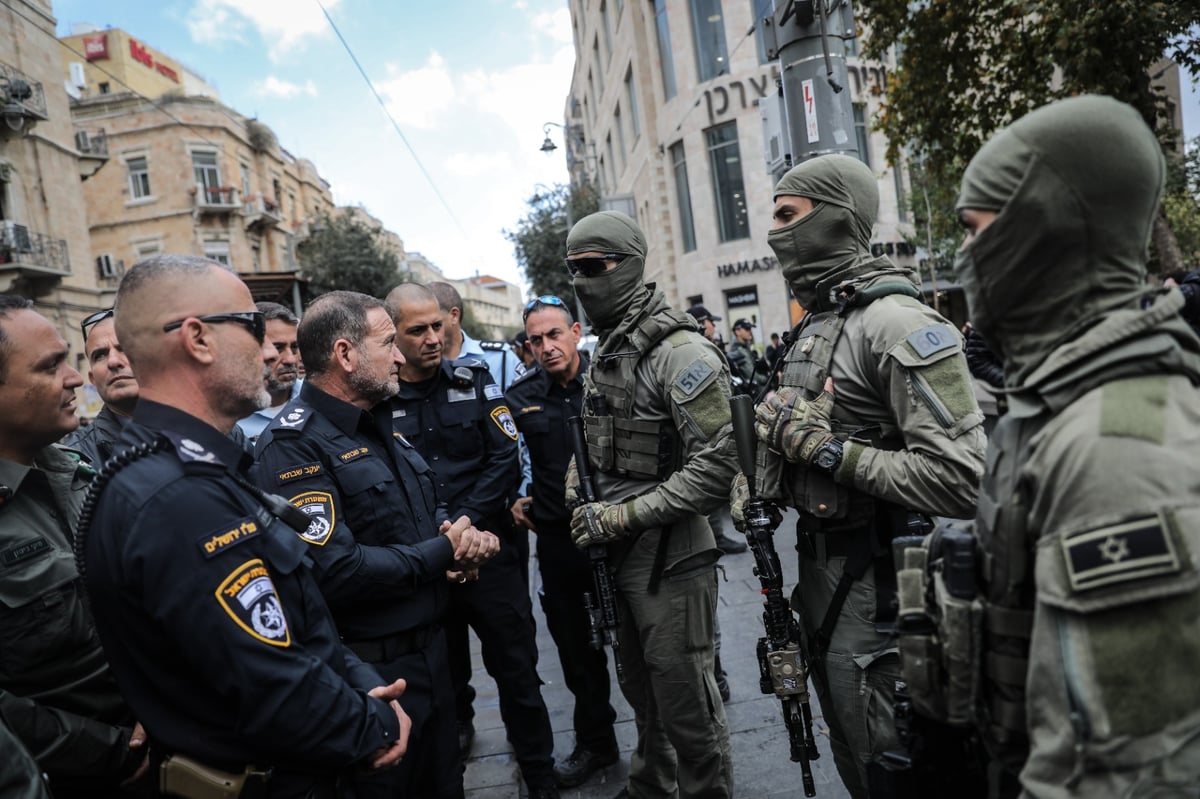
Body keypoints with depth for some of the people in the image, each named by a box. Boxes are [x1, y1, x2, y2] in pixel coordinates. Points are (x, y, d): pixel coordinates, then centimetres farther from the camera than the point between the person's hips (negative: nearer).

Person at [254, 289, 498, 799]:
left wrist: (461, 532, -8)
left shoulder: (381, 426, 9)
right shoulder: (295, 443, -21)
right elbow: (335, 572, -30)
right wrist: (442, 553, -18)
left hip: (430, 648, 9)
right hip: (368, 670, -8)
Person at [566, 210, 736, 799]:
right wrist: (586, 509, 6)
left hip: (672, 558, -8)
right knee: (643, 692, 25)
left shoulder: (680, 353, -18)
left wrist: (620, 517, -21)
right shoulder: (602, 355, 9)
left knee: (686, 704, 6)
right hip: (622, 556, 8)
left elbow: (713, 469, -23)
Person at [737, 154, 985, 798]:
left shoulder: (897, 322, -20)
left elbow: (960, 480, -27)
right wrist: (757, 478, 7)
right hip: (818, 564, 9)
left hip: (873, 581, -9)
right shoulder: (813, 324, 10)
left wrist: (829, 450, -24)